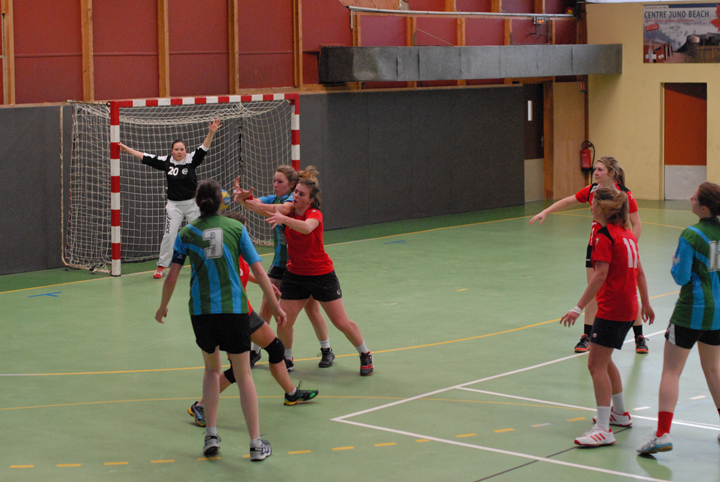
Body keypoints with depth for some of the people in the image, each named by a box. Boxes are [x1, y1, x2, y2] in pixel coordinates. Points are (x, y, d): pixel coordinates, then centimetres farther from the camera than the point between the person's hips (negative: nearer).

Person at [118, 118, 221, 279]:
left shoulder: (191, 160, -6)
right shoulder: (166, 161, -3)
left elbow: (203, 148, -18)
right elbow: (145, 157, 2)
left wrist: (211, 133, -34)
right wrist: (126, 149, 4)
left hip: (192, 204, 0)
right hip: (174, 205, 1)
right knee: (169, 235, -3)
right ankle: (161, 267, 6)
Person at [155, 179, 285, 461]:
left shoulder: (186, 234, 4)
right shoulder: (235, 228, 1)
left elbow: (172, 277, 4)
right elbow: (258, 271, 0)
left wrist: (163, 306, 21)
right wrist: (276, 306, 6)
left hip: (201, 311, 2)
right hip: (234, 309, -1)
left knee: (212, 368, 24)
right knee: (243, 376, 7)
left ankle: (211, 435, 16)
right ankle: (256, 444, 7)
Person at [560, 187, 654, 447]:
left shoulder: (604, 236, -14)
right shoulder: (626, 234, 12)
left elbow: (601, 275, -21)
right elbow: (639, 271, 17)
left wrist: (579, 308, -23)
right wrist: (645, 303, 27)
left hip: (611, 309, -9)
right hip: (629, 308, 9)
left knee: (596, 365, -9)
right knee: (604, 361, 23)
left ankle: (603, 430, -13)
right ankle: (620, 413, 35)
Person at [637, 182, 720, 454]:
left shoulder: (691, 235, -18)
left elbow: (681, 276, -16)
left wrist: (675, 263, 3)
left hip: (692, 309, -6)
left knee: (671, 371, -2)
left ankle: (663, 434, -9)